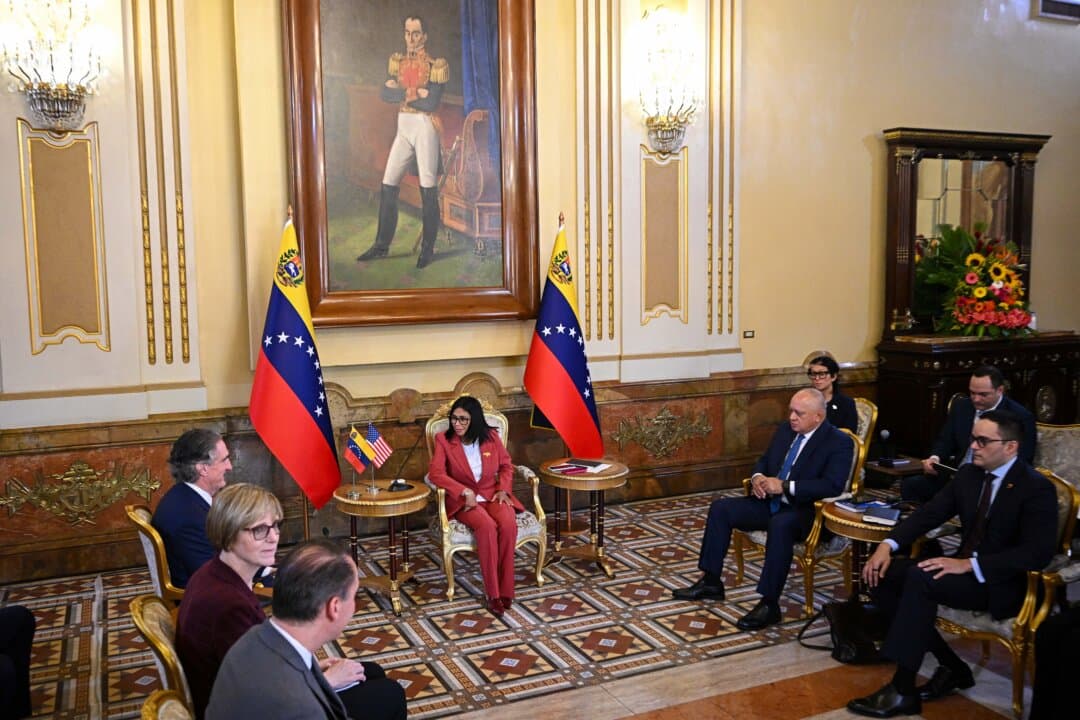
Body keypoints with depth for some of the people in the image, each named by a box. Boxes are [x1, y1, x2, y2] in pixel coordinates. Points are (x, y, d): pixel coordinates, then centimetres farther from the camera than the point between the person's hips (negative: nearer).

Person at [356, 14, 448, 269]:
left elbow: (432, 103, -17)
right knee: (388, 186, 4)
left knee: (428, 189, -2)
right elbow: (385, 94, -1)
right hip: (403, 128, 5)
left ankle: (427, 249, 7)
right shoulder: (398, 62, 11)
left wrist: (400, 92, -9)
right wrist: (414, 92, -13)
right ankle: (381, 245, 13)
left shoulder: (435, 66, -6)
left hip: (425, 128, -5)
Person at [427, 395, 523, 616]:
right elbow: (435, 473, -14)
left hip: (492, 495, 3)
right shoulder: (443, 440, -5)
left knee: (508, 525, -31)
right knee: (487, 526, -34)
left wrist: (503, 489, -5)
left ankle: (505, 590, -20)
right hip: (463, 500, -2)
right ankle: (493, 594, -27)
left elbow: (506, 466, 13)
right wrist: (465, 492, -23)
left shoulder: (491, 436, 2)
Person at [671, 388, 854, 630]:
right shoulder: (785, 430, 10)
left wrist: (784, 486, -25)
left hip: (805, 511, -7)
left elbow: (833, 485, -23)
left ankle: (769, 604, -30)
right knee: (720, 508, -6)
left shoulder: (840, 443, -11)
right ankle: (711, 582, 1)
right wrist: (758, 477, -5)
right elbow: (764, 460, 21)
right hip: (770, 501, 8)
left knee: (780, 525, -39)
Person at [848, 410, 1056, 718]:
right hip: (964, 568, 8)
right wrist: (888, 544, -11)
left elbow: (1038, 553, -24)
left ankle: (902, 691, -26)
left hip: (1002, 584, -8)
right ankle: (952, 667, -2)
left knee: (920, 577, -32)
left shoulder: (1037, 488, -14)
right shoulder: (969, 474, 7)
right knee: (882, 574, -11)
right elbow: (930, 512, 6)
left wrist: (969, 564, -30)